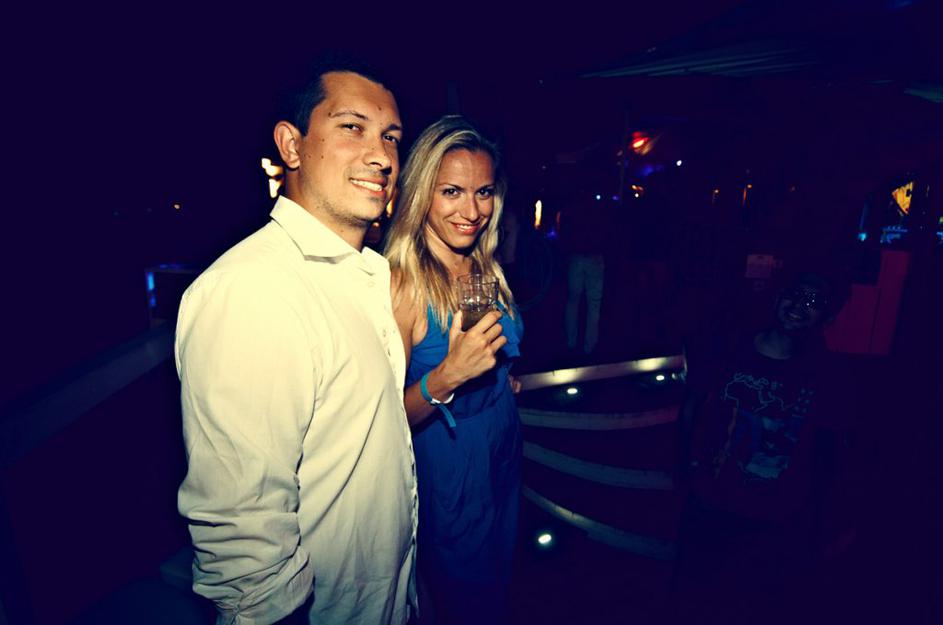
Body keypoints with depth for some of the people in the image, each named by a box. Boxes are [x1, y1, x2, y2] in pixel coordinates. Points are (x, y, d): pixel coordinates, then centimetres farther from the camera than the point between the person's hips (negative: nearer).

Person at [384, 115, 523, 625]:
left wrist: (506, 374, 0)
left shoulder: (485, 269, -2)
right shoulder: (402, 285, -24)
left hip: (503, 456, 7)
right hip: (446, 472, -6)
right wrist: (447, 376, -36)